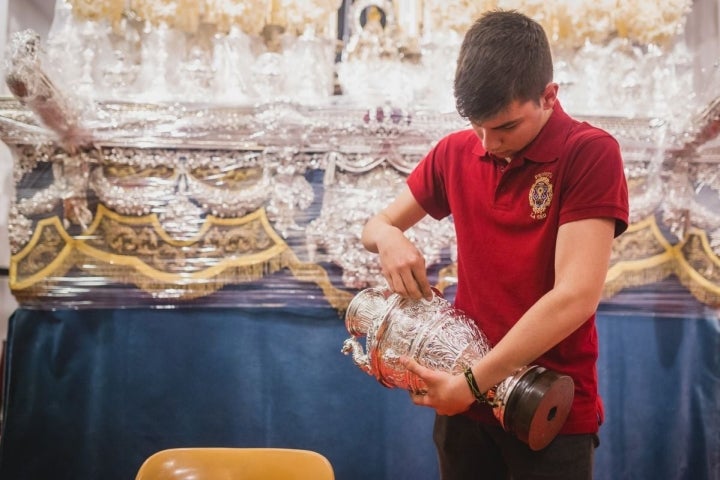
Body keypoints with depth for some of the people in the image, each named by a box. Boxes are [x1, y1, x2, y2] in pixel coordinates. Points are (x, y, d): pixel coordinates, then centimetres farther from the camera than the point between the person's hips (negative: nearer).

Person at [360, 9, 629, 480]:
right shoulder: (455, 152, 0)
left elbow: (576, 296, -21)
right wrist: (389, 239, -13)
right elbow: (376, 224, 10)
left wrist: (473, 382, -21)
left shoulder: (591, 153, -14)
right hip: (465, 401, 4)